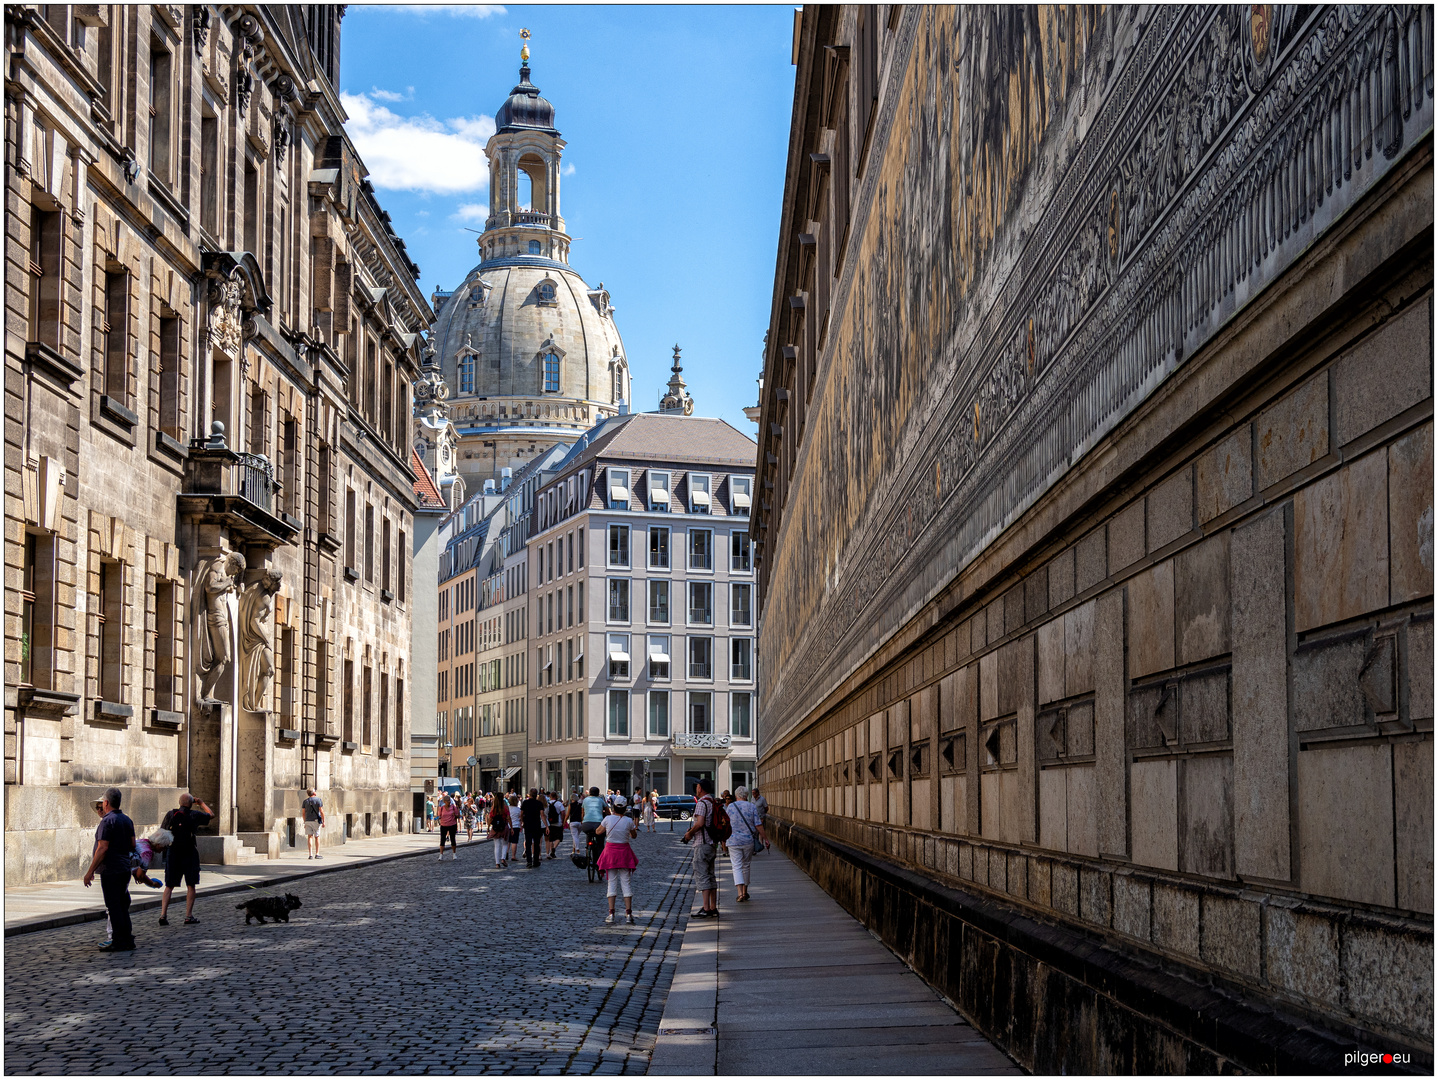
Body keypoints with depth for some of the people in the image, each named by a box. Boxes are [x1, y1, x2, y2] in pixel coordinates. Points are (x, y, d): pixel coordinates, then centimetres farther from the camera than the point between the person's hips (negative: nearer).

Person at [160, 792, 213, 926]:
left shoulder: (170, 814, 1)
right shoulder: (194, 815, -6)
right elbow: (211, 814, 10)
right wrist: (201, 803, 22)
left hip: (173, 854, 3)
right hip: (189, 854, -3)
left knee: (169, 886, 8)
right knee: (191, 886, 6)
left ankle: (163, 914, -3)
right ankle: (189, 916, 5)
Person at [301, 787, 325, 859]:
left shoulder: (305, 801, 6)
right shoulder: (318, 800, -6)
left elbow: (303, 813, 6)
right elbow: (321, 811, -10)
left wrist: (305, 822, 14)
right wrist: (323, 822, -7)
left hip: (308, 821, 3)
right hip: (316, 820, -3)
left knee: (310, 837, 3)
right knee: (317, 837, 7)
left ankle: (310, 854, -5)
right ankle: (317, 854, 7)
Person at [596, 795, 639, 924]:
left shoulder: (608, 819, -7)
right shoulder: (629, 821, -7)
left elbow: (598, 831, 7)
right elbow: (633, 836, 8)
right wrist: (635, 827, 26)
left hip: (610, 850, 0)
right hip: (624, 851, 0)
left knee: (611, 882, 4)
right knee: (626, 882, 4)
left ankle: (611, 914, -1)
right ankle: (628, 914, 0)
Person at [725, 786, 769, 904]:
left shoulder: (730, 807, -1)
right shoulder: (751, 806, -1)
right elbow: (758, 825, -4)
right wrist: (764, 837, 5)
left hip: (734, 841, -2)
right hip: (749, 840, 2)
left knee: (737, 867, -3)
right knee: (746, 866, 16)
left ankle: (740, 893, -19)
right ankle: (745, 892, 25)